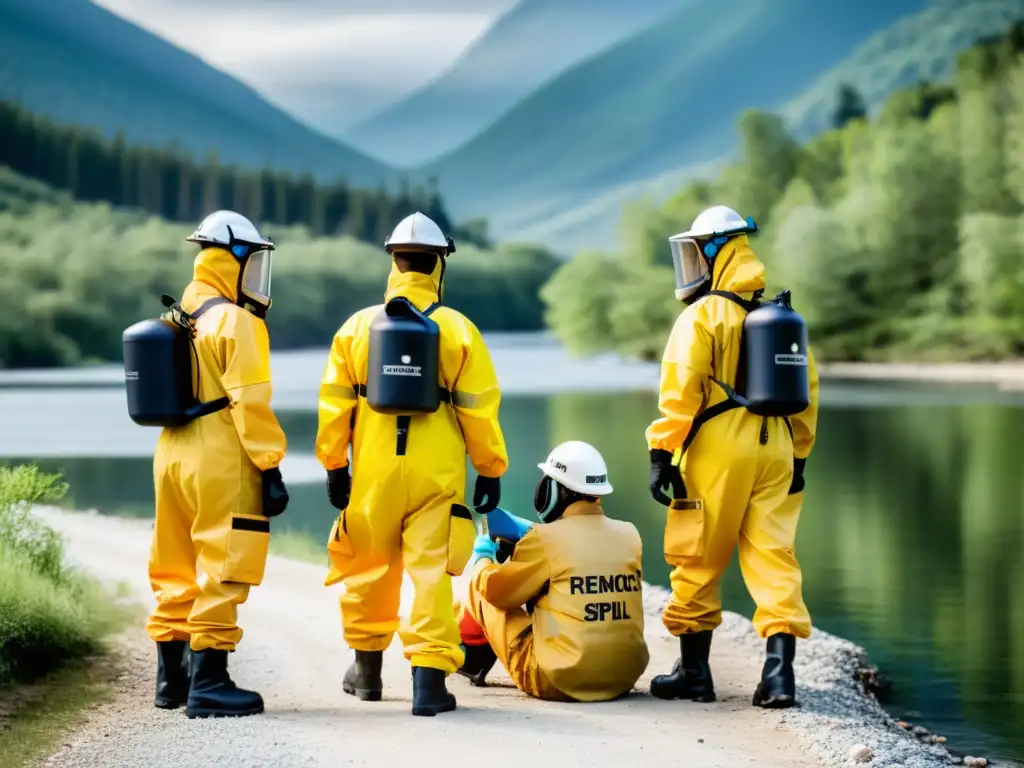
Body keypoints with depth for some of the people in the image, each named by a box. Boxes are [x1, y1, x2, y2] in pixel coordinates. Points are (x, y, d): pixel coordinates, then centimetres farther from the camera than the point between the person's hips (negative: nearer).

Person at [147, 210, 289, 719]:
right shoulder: (235, 322, -11)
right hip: (223, 465, -9)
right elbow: (250, 404, -18)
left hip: (173, 459, 9)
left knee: (177, 572, 15)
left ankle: (171, 677, 21)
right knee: (221, 573, -5)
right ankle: (207, 683, -6)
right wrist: (270, 468, -16)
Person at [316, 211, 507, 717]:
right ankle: (428, 677, -9)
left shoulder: (358, 326, 1)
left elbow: (334, 404, 3)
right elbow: (478, 408, -3)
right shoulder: (457, 329, -4)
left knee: (369, 570, 16)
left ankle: (367, 668, 31)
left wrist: (334, 465, 10)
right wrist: (490, 470, 5)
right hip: (436, 474, -2)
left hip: (373, 471, 2)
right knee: (431, 571, -2)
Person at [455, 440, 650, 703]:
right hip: (626, 678, 5)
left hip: (558, 681, -5)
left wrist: (483, 558, 23)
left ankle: (468, 655, 39)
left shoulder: (545, 539, -11)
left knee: (481, 591, 14)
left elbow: (497, 591, 2)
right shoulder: (629, 535, 3)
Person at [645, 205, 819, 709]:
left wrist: (661, 453, -12)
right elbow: (806, 388, 17)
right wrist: (798, 454, 23)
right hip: (775, 448, 5)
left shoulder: (702, 316, -6)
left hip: (717, 449, -5)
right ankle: (780, 665, -10)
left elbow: (681, 391, -13)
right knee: (773, 555, 3)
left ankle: (694, 669, 14)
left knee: (699, 561, 6)